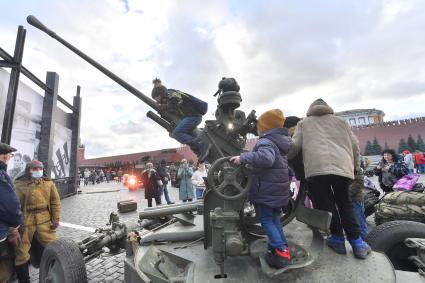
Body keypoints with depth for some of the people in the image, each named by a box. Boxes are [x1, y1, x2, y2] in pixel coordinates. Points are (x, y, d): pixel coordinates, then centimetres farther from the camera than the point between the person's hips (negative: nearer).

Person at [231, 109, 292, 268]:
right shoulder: (280, 142, 12)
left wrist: (243, 158, -35)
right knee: (274, 219, 19)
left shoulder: (265, 142, -18)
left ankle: (281, 253, 2)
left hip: (266, 190, -9)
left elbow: (266, 158, -39)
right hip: (280, 189, 9)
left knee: (266, 221, 2)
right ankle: (284, 248, 26)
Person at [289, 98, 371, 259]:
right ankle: (357, 242, 20)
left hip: (316, 168, -3)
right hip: (342, 167, 4)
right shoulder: (341, 121, 26)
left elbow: (294, 146, 6)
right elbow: (355, 145, 22)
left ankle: (337, 238, 15)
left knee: (326, 204, 8)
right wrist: (356, 166, 33)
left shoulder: (303, 123, 19)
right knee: (345, 203, 18)